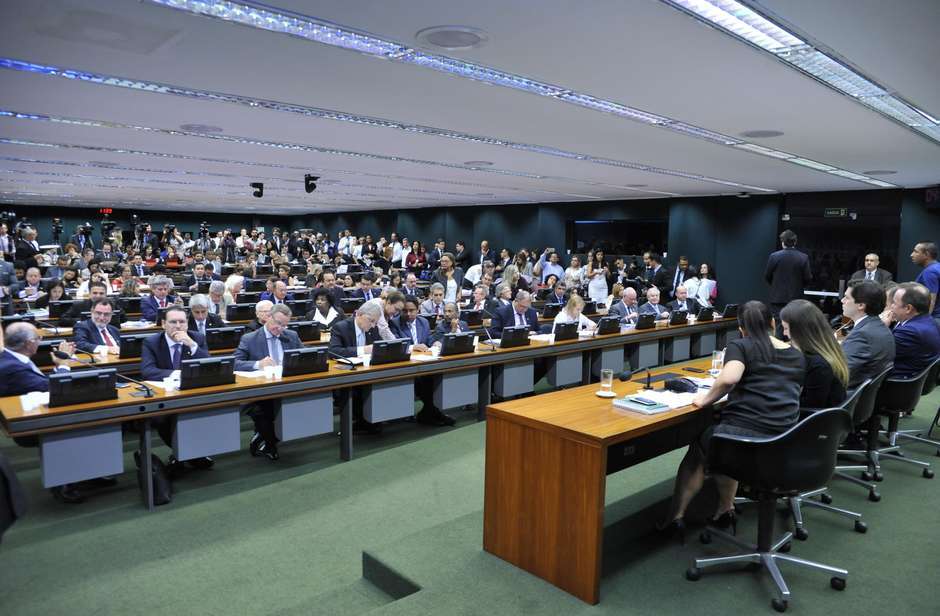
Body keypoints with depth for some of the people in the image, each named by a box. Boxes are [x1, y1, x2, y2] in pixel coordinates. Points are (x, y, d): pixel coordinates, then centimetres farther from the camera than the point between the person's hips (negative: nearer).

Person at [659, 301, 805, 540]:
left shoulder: (740, 346, 0)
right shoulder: (798, 356, 15)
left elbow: (729, 378, -20)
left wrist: (706, 399, -5)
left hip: (743, 432, -5)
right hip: (784, 444, 6)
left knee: (697, 450, 23)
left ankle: (676, 517, 27)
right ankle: (725, 510, 34)